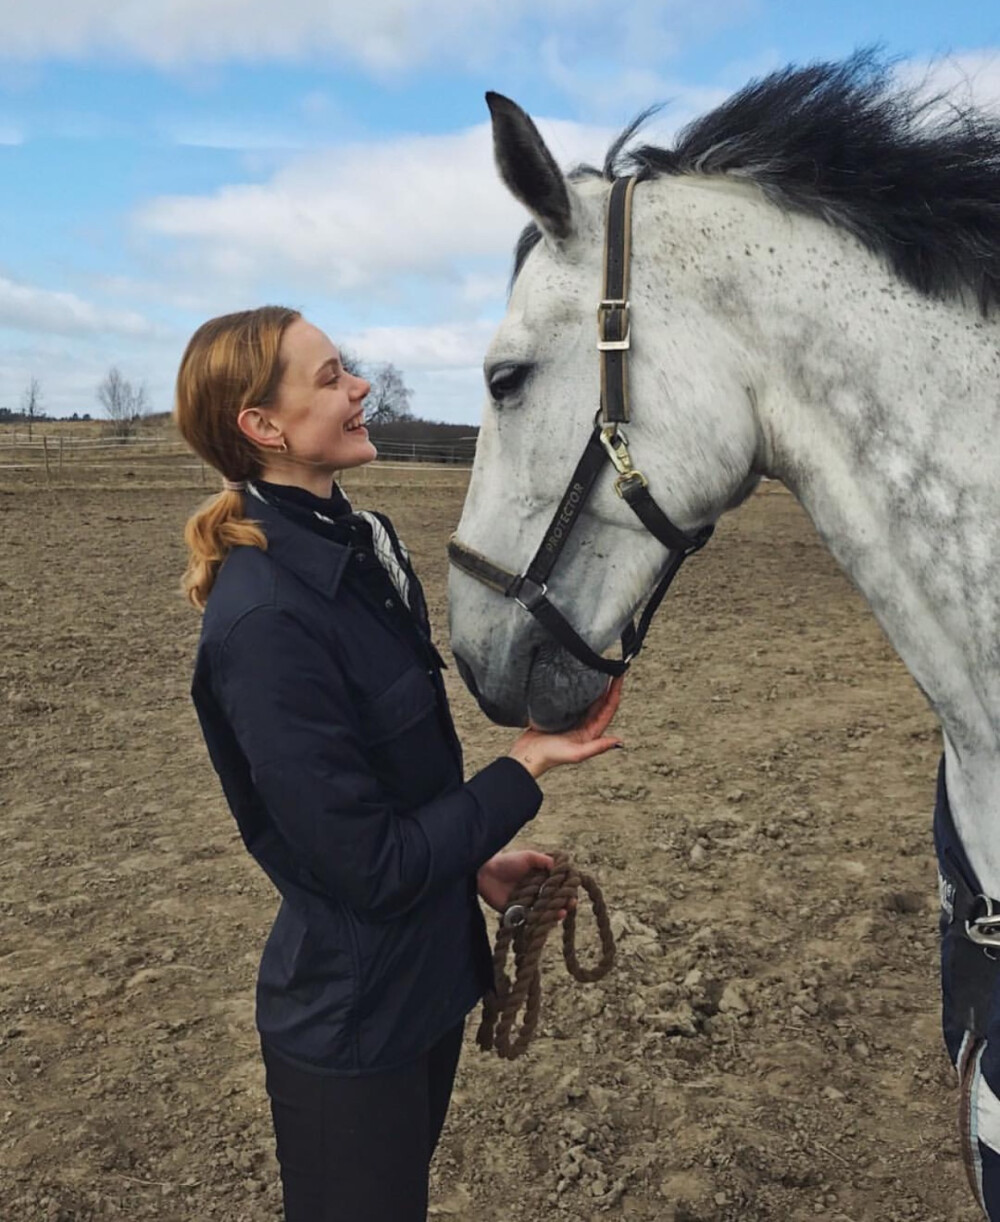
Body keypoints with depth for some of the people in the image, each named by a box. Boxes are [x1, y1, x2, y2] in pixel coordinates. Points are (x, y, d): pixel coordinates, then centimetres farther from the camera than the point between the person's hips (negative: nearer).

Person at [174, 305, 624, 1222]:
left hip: (426, 976, 8)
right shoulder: (265, 618, -29)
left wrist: (477, 859, 7)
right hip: (350, 1022, -8)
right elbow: (369, 866, -25)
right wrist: (525, 768, -19)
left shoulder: (356, 548, -1)